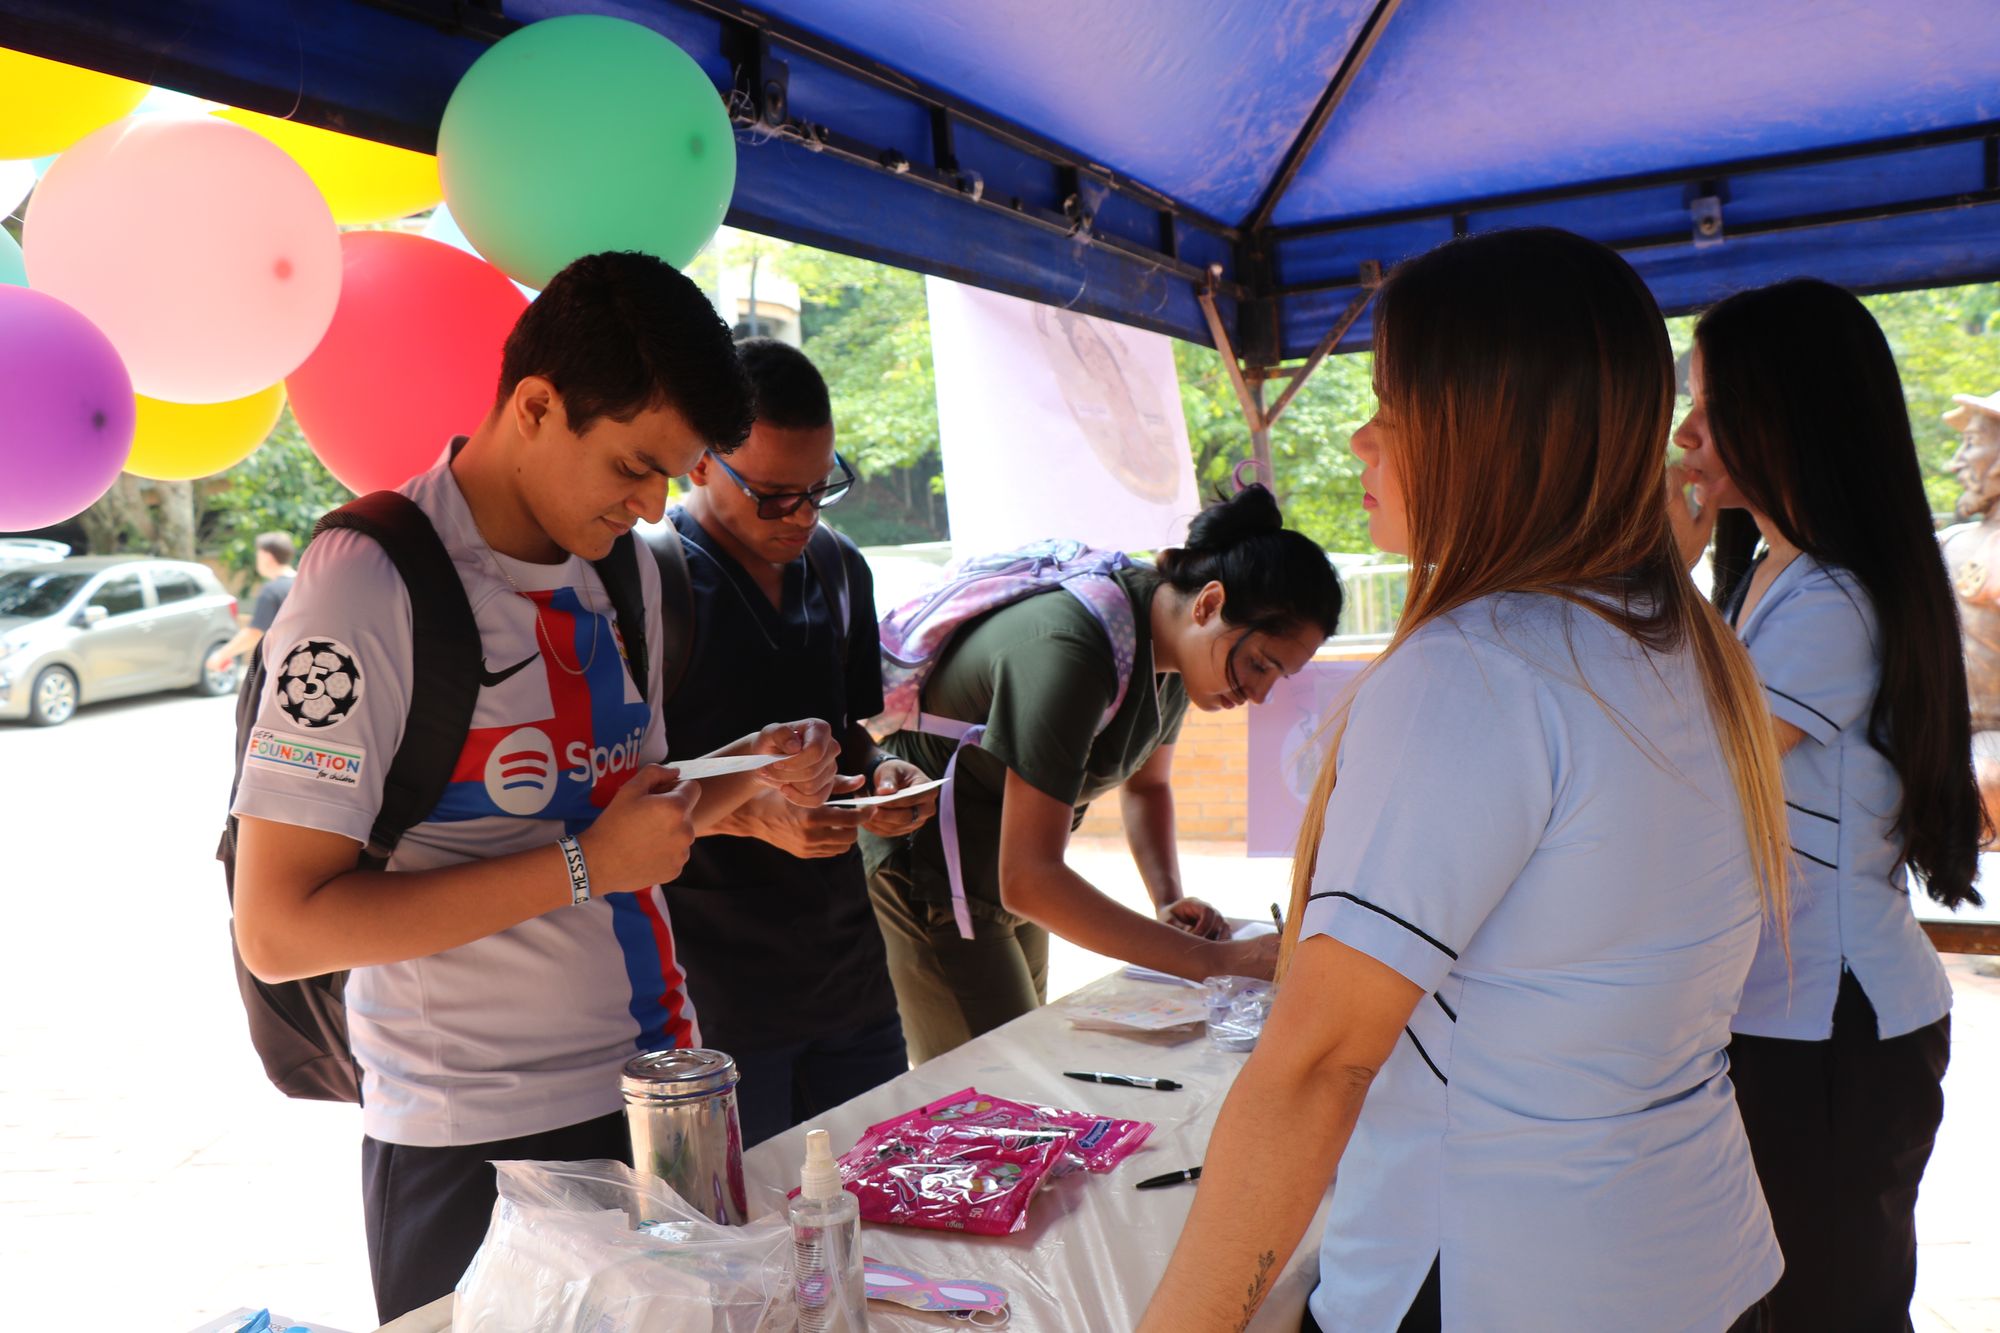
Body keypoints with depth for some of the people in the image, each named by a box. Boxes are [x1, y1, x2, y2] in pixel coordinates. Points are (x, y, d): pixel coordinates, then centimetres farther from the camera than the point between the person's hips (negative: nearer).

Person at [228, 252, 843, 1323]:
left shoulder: (624, 568, 7)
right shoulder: (370, 587, -17)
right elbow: (277, 931, -19)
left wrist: (752, 780, -2)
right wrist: (581, 868, -22)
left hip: (655, 1097, 7)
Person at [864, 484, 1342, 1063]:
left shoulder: (1174, 644, -5)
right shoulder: (1068, 652, -33)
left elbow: (1146, 783, 14)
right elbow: (1027, 881, -36)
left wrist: (1168, 900, -4)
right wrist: (1213, 961, -35)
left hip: (1010, 865, 9)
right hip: (928, 877, -9)